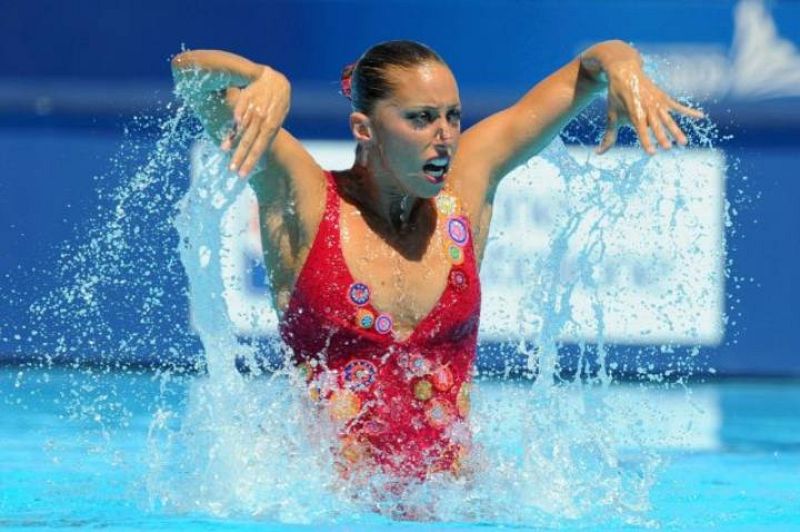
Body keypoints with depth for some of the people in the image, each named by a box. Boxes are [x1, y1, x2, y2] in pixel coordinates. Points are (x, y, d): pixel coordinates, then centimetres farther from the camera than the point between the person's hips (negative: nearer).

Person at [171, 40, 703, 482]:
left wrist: (622, 68, -12)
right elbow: (190, 70, -9)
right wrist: (264, 80, -29)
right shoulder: (304, 199, -2)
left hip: (450, 487, 5)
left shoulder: (469, 180, 7)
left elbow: (595, 65, 11)